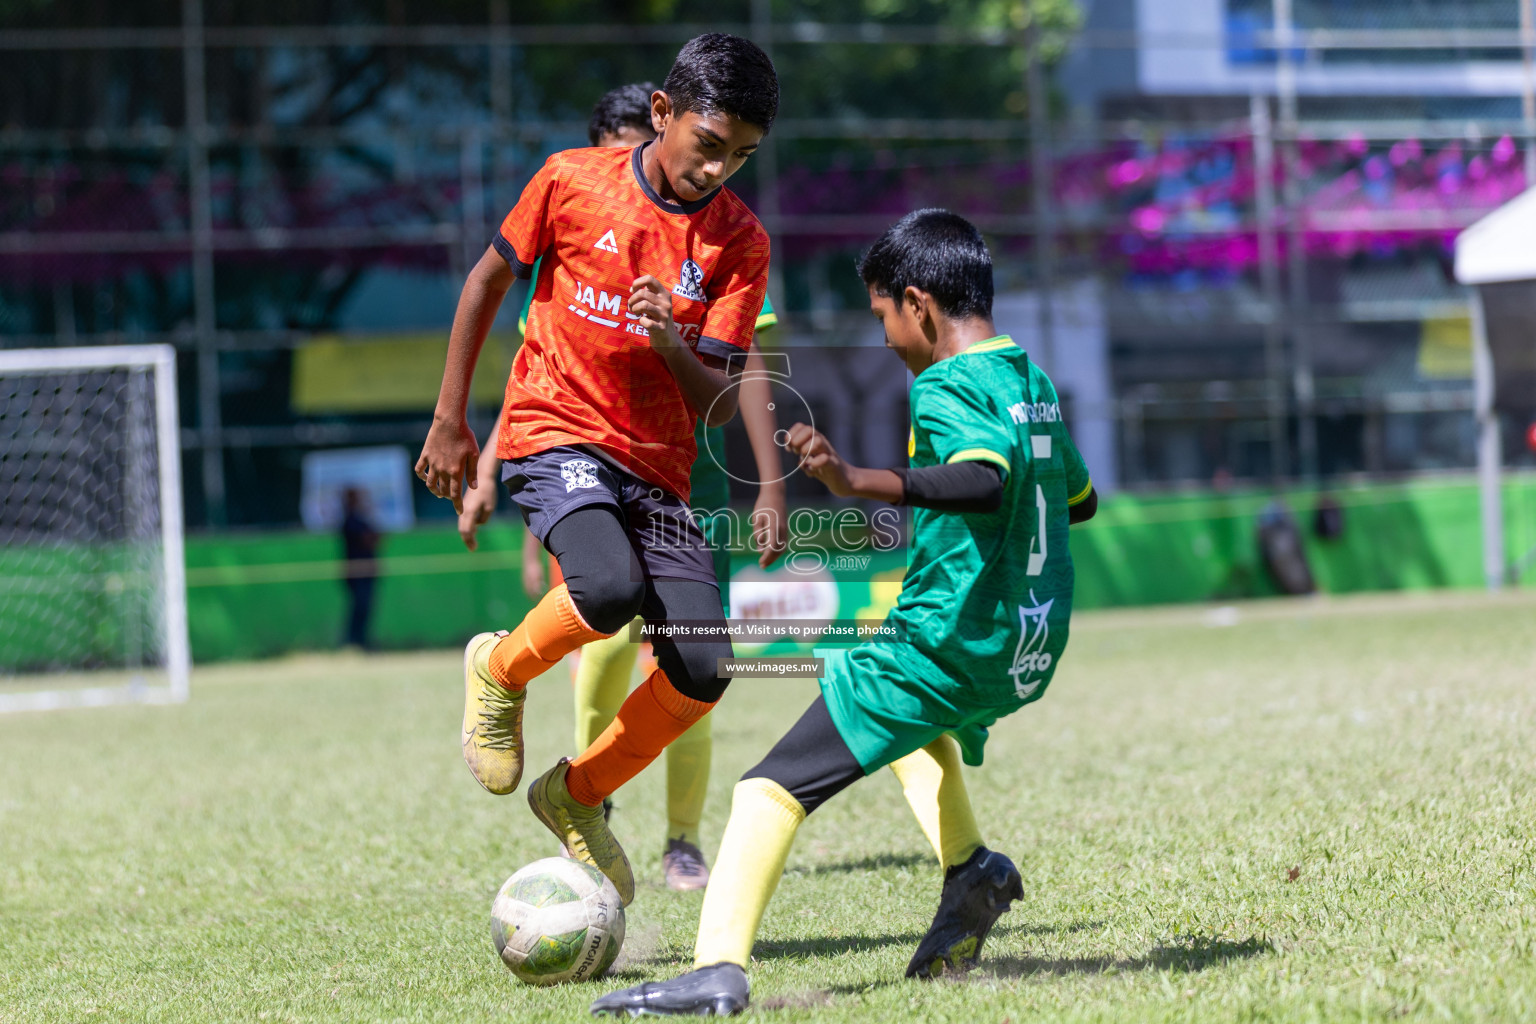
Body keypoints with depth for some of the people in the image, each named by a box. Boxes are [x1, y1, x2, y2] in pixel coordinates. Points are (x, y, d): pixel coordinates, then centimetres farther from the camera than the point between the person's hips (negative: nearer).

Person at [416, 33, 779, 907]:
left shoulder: (739, 242, -2)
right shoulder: (571, 181, -5)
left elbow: (722, 405, -6)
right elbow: (489, 280, 9)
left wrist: (674, 349, -27)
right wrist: (451, 420, 7)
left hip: (658, 465, 3)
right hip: (555, 433, -3)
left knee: (702, 673, -11)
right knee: (612, 589, -33)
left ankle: (579, 794, 15)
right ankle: (501, 671, 0)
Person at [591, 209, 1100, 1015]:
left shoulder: (946, 388, -13)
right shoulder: (1032, 381, 13)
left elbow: (986, 479, -34)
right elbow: (1081, 498, 26)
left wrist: (858, 483, -43)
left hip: (949, 642, -9)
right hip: (1034, 650, 9)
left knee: (773, 787, -12)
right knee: (913, 720, 41)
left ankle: (719, 969, -26)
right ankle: (970, 866, 21)